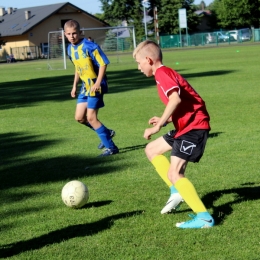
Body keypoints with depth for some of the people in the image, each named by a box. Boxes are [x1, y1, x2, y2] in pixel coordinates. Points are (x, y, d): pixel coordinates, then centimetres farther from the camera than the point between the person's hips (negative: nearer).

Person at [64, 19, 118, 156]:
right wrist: (75, 86, 18)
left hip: (96, 84, -8)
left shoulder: (89, 46, -19)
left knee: (91, 118, -9)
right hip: (85, 85, 8)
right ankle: (107, 133, 26)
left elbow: (103, 64, -18)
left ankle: (111, 147, 2)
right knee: (79, 117, 8)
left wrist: (97, 83, -24)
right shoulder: (70, 49, 6)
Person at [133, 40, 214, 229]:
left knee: (174, 174, -13)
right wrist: (165, 120, 14)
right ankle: (177, 191, 15)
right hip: (187, 125, 11)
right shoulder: (166, 73, 18)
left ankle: (204, 218, -14)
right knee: (152, 149, 19)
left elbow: (176, 99, -30)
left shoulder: (162, 73, -12)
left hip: (194, 126, -11)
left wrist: (158, 126, -25)